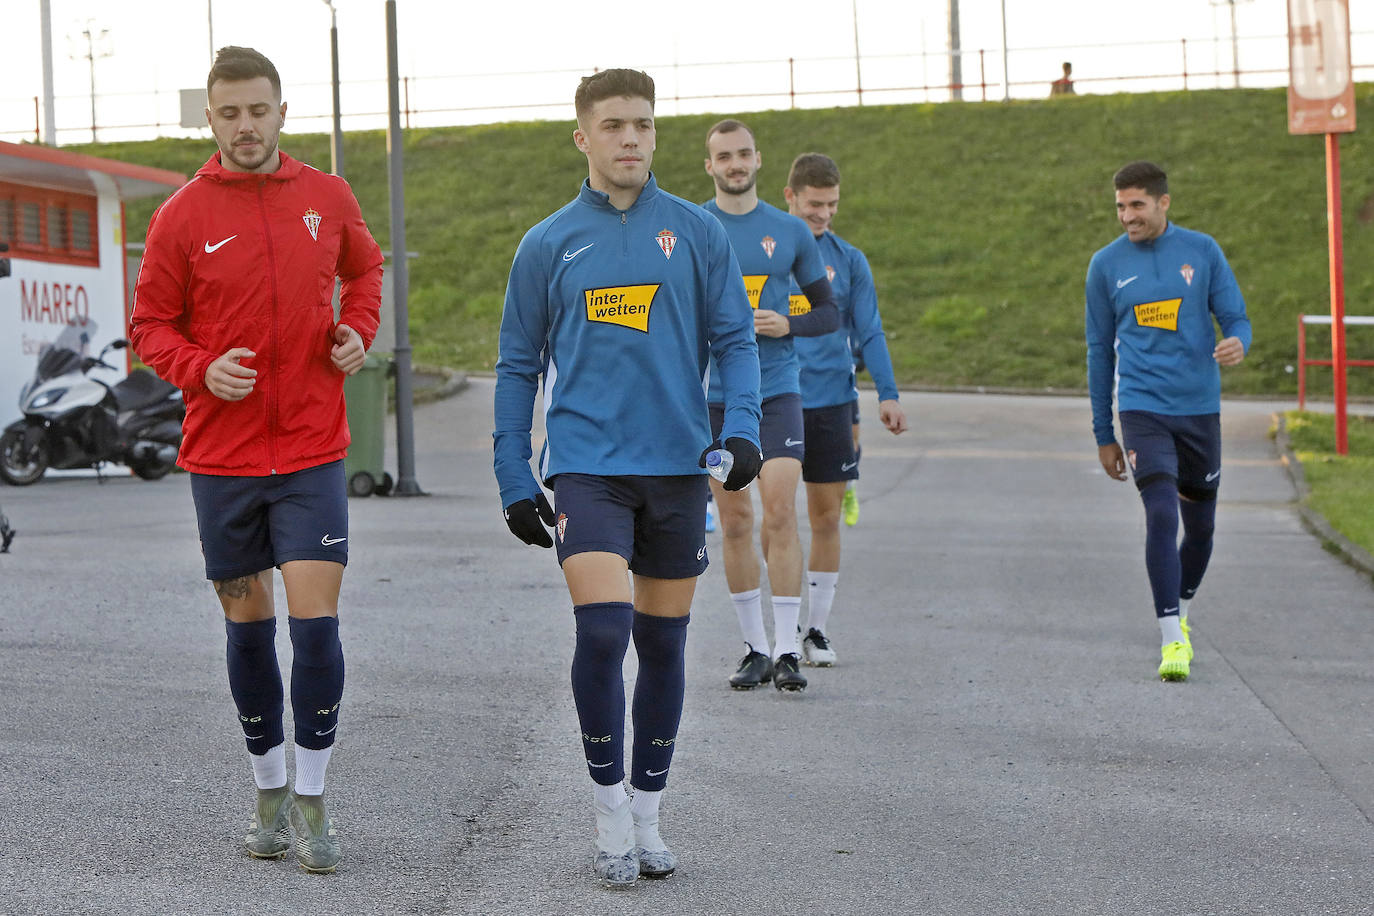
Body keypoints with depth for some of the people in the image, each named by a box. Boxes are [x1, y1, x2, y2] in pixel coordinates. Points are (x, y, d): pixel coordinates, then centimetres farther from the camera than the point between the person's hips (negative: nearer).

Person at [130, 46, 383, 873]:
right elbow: (151, 325, 4)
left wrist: (359, 332, 3)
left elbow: (365, 268, 22)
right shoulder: (182, 217, -3)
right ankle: (270, 793, 24)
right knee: (248, 627, 9)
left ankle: (313, 798, 4)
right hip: (221, 458, 0)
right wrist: (202, 369, -15)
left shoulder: (328, 198, 3)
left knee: (316, 623, -9)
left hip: (313, 454, 0)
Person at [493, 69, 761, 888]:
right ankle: (611, 816, 1)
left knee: (664, 644, 8)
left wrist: (742, 427, -11)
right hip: (585, 465, -2)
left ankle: (649, 816, 23)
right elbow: (518, 366, 9)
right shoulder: (548, 245, 4)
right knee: (602, 629, -15)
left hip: (677, 467, 2)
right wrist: (514, 480, 4)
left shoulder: (697, 233, 5)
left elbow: (734, 339, 6)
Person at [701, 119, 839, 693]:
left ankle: (788, 651, -9)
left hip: (777, 390, -1)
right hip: (714, 394, 1)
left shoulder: (790, 232, 6)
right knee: (735, 523, 4)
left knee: (780, 512, -12)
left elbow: (829, 312, 11)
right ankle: (755, 648, 14)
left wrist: (789, 326, -7)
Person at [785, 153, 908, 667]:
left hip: (832, 401, 2)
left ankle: (817, 629, 13)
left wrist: (887, 394, -5)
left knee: (827, 516, 4)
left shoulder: (847, 260, 7)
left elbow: (868, 332, 7)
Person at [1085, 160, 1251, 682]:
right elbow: (1100, 351, 9)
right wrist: (1103, 435, 9)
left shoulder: (1202, 251, 3)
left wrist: (1237, 343, -21)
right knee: (1161, 517, -17)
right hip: (1142, 409, -2)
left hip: (1200, 408, 2)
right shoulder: (1106, 265, 3)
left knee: (1200, 524, 11)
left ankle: (1180, 614, 35)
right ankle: (1172, 640, -16)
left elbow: (1235, 318, 6)